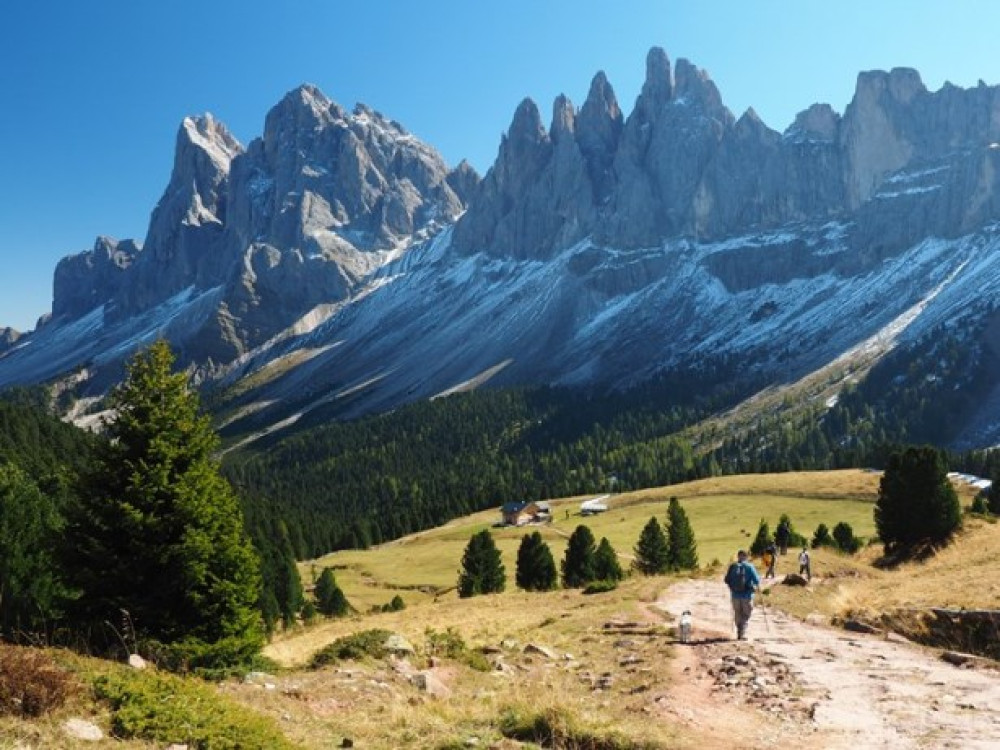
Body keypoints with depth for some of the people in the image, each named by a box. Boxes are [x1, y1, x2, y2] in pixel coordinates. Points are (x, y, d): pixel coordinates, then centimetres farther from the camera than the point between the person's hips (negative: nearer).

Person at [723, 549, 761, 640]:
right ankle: (742, 634, -1)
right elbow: (756, 580, -10)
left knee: (738, 615, 16)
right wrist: (757, 586, 12)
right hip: (747, 595, -3)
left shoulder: (732, 566, -1)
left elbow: (727, 580, 3)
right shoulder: (749, 566, -9)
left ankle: (739, 633, 22)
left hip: (735, 595, 3)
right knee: (746, 616, 8)